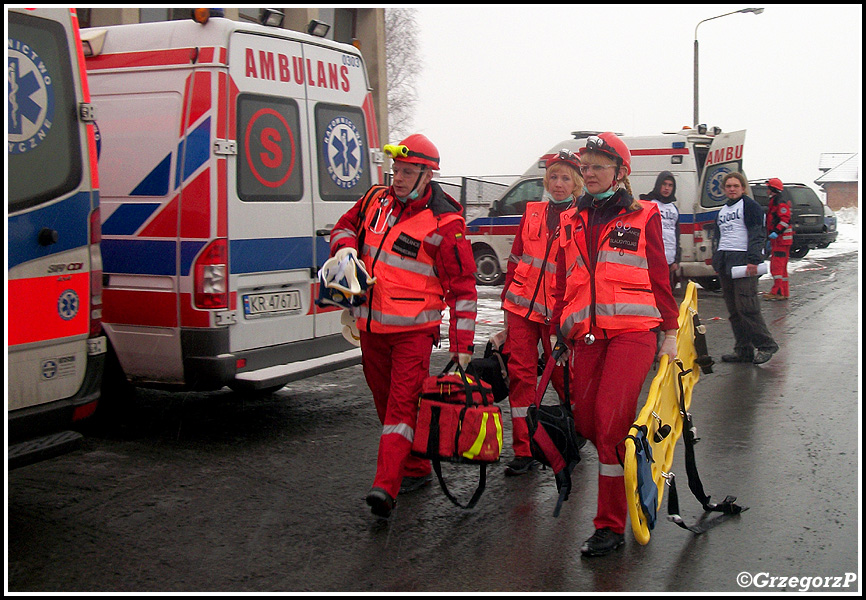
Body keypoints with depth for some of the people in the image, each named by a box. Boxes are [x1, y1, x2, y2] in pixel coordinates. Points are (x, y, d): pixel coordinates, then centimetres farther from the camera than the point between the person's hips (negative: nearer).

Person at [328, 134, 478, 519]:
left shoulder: (444, 223, -11)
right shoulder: (376, 201, 7)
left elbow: (463, 286, -9)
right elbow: (345, 227, 25)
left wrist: (462, 344, -12)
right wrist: (345, 248, 0)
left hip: (413, 330, -7)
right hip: (371, 327, 7)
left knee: (403, 404, -14)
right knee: (385, 400, 14)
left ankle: (386, 487, -21)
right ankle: (416, 470, 28)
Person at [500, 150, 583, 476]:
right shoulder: (533, 213, 11)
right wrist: (507, 298, 13)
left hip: (557, 310, -3)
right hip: (522, 305, 3)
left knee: (561, 373, 3)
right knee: (520, 372, 1)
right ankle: (524, 450, 7)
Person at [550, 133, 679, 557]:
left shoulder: (643, 217, 7)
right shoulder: (571, 223, 18)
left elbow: (659, 277, 8)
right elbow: (563, 283, 21)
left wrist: (670, 332, 4)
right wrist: (557, 331, 17)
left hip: (632, 331, -5)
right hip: (587, 335, 5)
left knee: (610, 420, -16)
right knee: (586, 422, 1)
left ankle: (610, 526, -8)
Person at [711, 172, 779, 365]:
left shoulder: (749, 206, -2)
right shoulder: (722, 211, 22)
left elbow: (756, 235, -10)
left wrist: (753, 260, -19)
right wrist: (717, 262, 20)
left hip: (744, 261, -8)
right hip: (725, 263, 8)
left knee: (746, 307, -15)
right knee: (733, 310, 6)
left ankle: (766, 345, -3)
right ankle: (744, 350, 10)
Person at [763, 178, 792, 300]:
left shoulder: (780, 202, -13)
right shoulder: (774, 202, 22)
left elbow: (785, 219, -23)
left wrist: (777, 232, -31)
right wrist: (771, 239, 31)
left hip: (781, 239, -11)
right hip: (777, 239, 11)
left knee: (777, 265, -13)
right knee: (781, 266, 14)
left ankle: (778, 292, -16)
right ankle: (783, 292, 19)